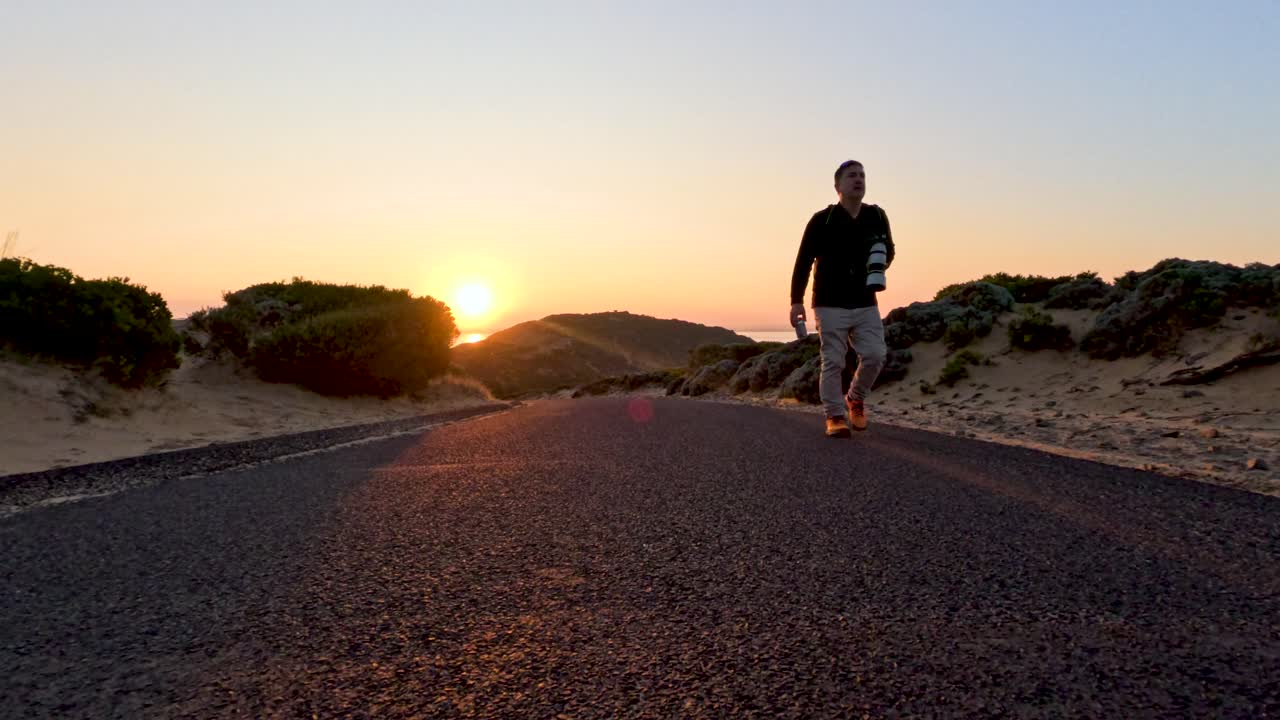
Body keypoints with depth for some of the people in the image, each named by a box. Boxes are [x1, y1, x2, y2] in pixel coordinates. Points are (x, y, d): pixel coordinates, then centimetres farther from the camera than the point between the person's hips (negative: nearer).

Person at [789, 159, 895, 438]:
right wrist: (796, 300, -13)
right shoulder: (822, 220, -8)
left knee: (875, 355, -6)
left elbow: (889, 250, 19)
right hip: (830, 305, -3)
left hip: (865, 304, 4)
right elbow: (803, 262, -7)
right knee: (833, 362, -3)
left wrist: (880, 264, -4)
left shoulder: (877, 217, 4)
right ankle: (835, 416, 8)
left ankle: (856, 398, 20)